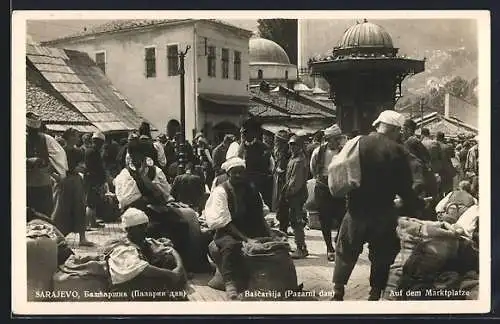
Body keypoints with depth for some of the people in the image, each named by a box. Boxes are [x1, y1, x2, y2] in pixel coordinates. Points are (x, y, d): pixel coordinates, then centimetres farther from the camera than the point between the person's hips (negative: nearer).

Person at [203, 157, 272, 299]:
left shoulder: (252, 190, 12)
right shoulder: (220, 192, -7)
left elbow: (262, 214, 14)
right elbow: (224, 222, -15)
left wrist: (270, 235, -4)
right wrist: (245, 239, -23)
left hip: (253, 232, 6)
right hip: (228, 233, -5)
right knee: (231, 245, -38)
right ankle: (229, 283, -36)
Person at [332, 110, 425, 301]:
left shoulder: (357, 144, -4)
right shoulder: (397, 151, -11)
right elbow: (404, 187, -9)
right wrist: (418, 205, 7)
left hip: (356, 210, 2)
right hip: (383, 214, -2)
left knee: (345, 253, 17)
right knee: (382, 256, 14)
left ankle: (338, 292, 19)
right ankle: (375, 294, 17)